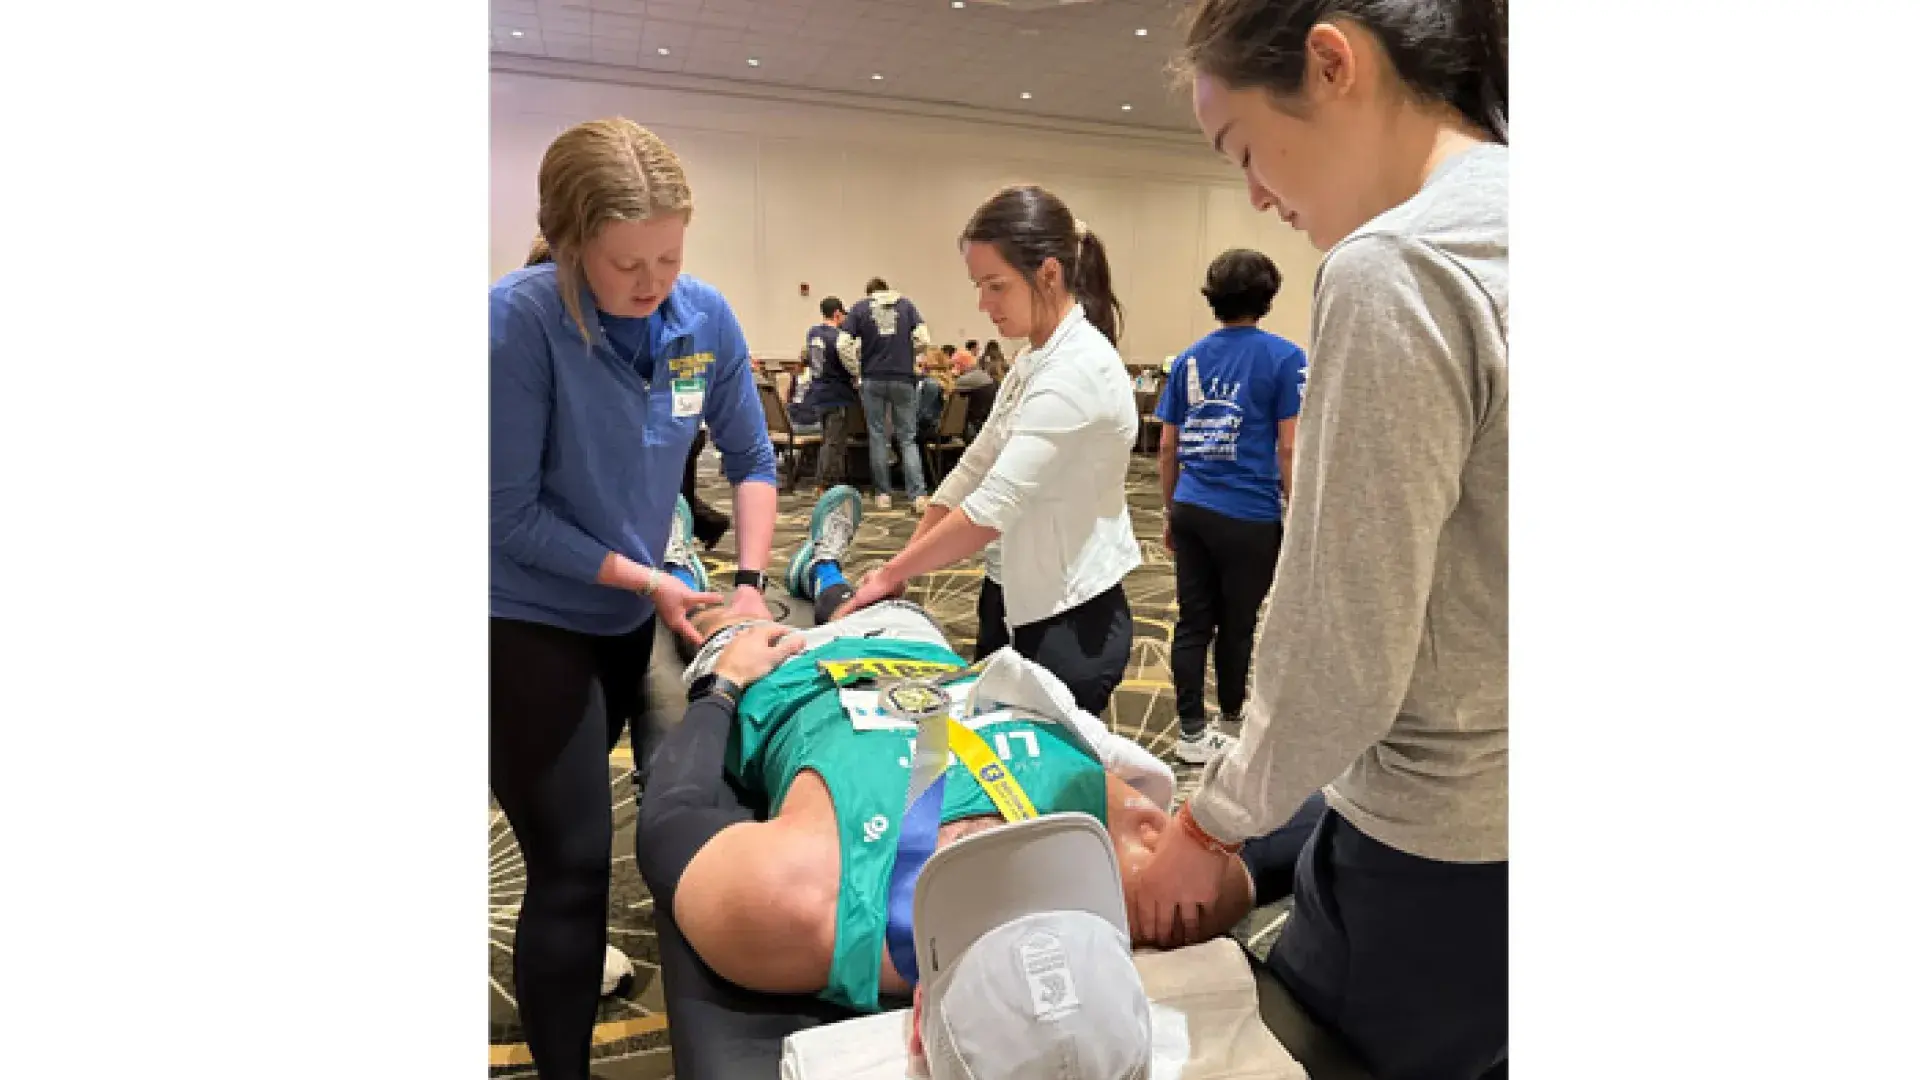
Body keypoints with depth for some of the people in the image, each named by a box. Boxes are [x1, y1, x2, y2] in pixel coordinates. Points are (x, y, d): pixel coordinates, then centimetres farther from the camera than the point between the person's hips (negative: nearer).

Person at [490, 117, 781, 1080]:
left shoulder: (705, 317, -10)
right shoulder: (517, 322, -25)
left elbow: (751, 458, 2)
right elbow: (510, 514, -22)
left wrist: (749, 585, -8)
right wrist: (651, 581, -18)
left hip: (636, 614, 6)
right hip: (528, 622, -6)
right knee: (574, 855, -5)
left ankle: (572, 958, 53)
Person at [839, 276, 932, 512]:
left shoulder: (860, 308, 4)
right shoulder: (905, 304, 6)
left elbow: (843, 345, -6)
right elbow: (924, 340, -4)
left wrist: (856, 371, 6)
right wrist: (911, 359, 13)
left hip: (872, 379, 0)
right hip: (903, 379, 1)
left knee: (877, 435, 9)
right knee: (907, 438, 5)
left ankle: (883, 494, 12)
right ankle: (918, 494, -7)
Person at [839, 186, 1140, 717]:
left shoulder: (1079, 368, -22)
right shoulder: (1034, 360, 8)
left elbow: (993, 506, -26)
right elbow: (972, 470, 10)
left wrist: (889, 576, -16)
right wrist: (903, 564, 3)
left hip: (1070, 619, -9)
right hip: (1013, 602, 9)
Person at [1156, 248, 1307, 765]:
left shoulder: (1189, 359, 8)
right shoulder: (1284, 358, -7)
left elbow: (1167, 446, 9)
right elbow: (1290, 449, -12)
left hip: (1192, 510, 4)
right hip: (1248, 516, -4)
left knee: (1192, 622, 7)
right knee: (1236, 622, 12)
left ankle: (1193, 731, 9)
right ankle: (1233, 712, 31)